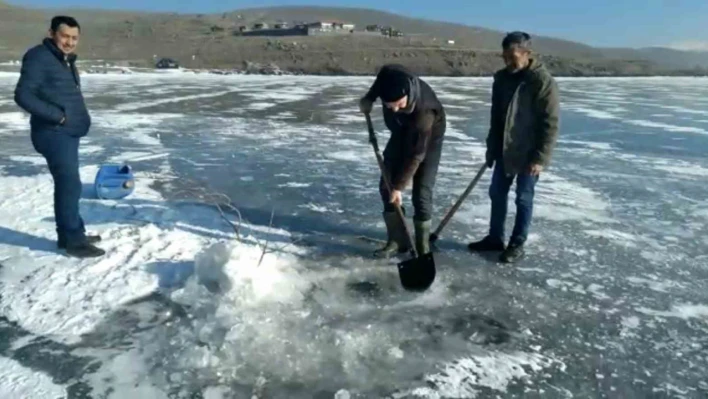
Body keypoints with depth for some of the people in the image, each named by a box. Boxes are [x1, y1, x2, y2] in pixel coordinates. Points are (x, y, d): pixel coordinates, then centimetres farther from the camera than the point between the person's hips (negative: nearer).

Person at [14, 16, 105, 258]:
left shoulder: (66, 60, 17)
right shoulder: (39, 57, -12)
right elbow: (23, 95, -19)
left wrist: (79, 118, 9)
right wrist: (57, 115, -20)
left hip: (68, 133, 10)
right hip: (54, 133, -10)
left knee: (67, 183, 13)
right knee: (70, 184, -10)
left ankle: (69, 234, 23)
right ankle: (74, 240, -4)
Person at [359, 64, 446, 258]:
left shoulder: (424, 112, -43)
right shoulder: (388, 75, -30)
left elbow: (416, 155, -34)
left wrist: (399, 186, -30)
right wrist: (368, 99, 2)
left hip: (429, 137, -6)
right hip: (401, 131, 6)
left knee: (421, 192, -11)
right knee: (386, 185, 0)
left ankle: (422, 244, 3)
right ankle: (396, 239, 8)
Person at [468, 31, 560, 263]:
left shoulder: (543, 81, -17)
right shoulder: (501, 79, 4)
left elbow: (550, 123, -16)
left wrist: (540, 158, -19)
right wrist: (491, 148, 12)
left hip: (529, 154, -6)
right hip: (504, 151, 7)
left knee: (523, 199, 5)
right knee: (497, 193, 12)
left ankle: (517, 245, 17)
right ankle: (495, 237, 27)